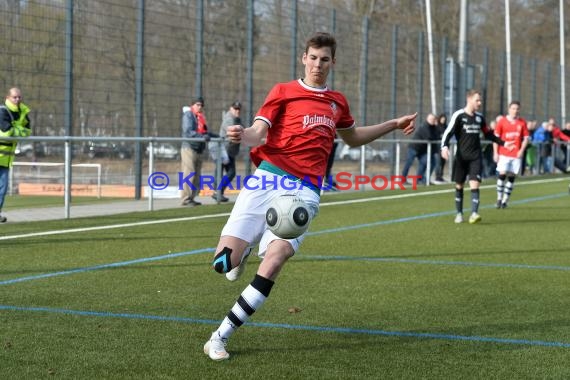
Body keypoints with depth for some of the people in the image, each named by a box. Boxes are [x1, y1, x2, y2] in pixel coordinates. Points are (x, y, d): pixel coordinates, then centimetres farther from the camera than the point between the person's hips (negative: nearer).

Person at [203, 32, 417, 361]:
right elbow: (258, 134, -3)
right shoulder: (283, 92, 7)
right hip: (267, 179, -2)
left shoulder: (337, 102, 20)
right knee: (224, 261, -13)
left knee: (274, 260, -21)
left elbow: (352, 137, 40)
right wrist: (242, 135, -26)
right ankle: (244, 253, 28)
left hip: (305, 191, 2)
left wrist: (394, 124, 35)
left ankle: (220, 338, -12)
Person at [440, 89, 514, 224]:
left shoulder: (479, 117, 10)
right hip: (461, 156, -2)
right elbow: (448, 132, -13)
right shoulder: (459, 115, -6)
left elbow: (488, 134, 23)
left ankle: (474, 213, -18)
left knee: (475, 184, -12)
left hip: (476, 157, 2)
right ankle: (459, 213, 20)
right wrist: (444, 146, -29)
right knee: (459, 185, 6)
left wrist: (503, 143, 20)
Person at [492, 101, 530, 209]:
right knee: (502, 174, -9)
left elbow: (526, 138, 9)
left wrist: (521, 150, -5)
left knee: (511, 177, 2)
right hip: (504, 154, -2)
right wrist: (495, 153, -3)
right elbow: (496, 137, 3)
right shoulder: (502, 121, 1)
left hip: (516, 154, 2)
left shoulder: (522, 122, 6)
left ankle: (505, 200, 9)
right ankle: (499, 199, 1)